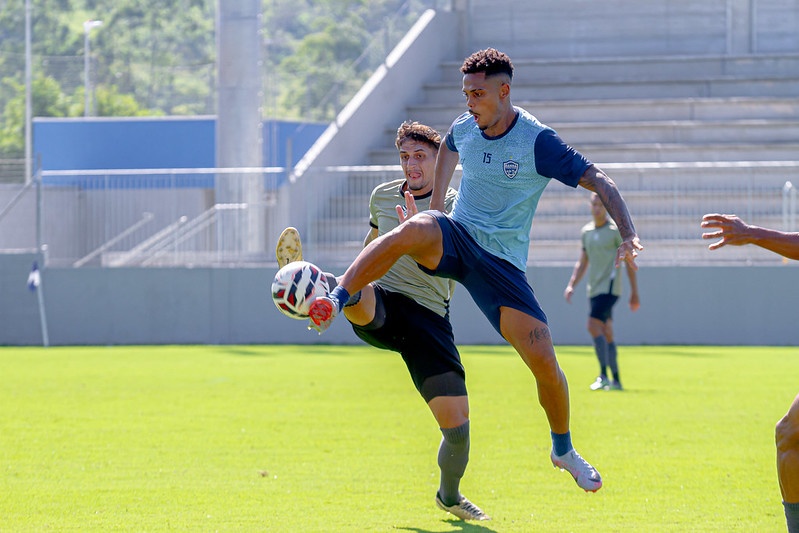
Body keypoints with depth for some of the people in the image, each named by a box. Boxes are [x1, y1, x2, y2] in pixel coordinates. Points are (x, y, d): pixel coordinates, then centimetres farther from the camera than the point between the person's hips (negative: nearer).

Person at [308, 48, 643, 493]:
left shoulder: (538, 141, -13)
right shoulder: (464, 128, 3)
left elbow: (601, 183, -14)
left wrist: (629, 235, -28)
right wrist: (435, 203, 28)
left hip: (503, 263, -3)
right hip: (455, 239, 3)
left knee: (543, 360, -12)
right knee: (410, 231, -35)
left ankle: (564, 450, 14)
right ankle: (335, 302, -34)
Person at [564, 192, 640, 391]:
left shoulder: (616, 230, -5)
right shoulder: (586, 231, 14)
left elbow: (629, 261, -2)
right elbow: (583, 262, 23)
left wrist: (634, 293, -2)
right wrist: (571, 284, 9)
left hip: (609, 288, -7)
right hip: (594, 290, 7)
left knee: (594, 326, -21)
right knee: (606, 334, 7)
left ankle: (603, 375, -22)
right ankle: (616, 380, 10)